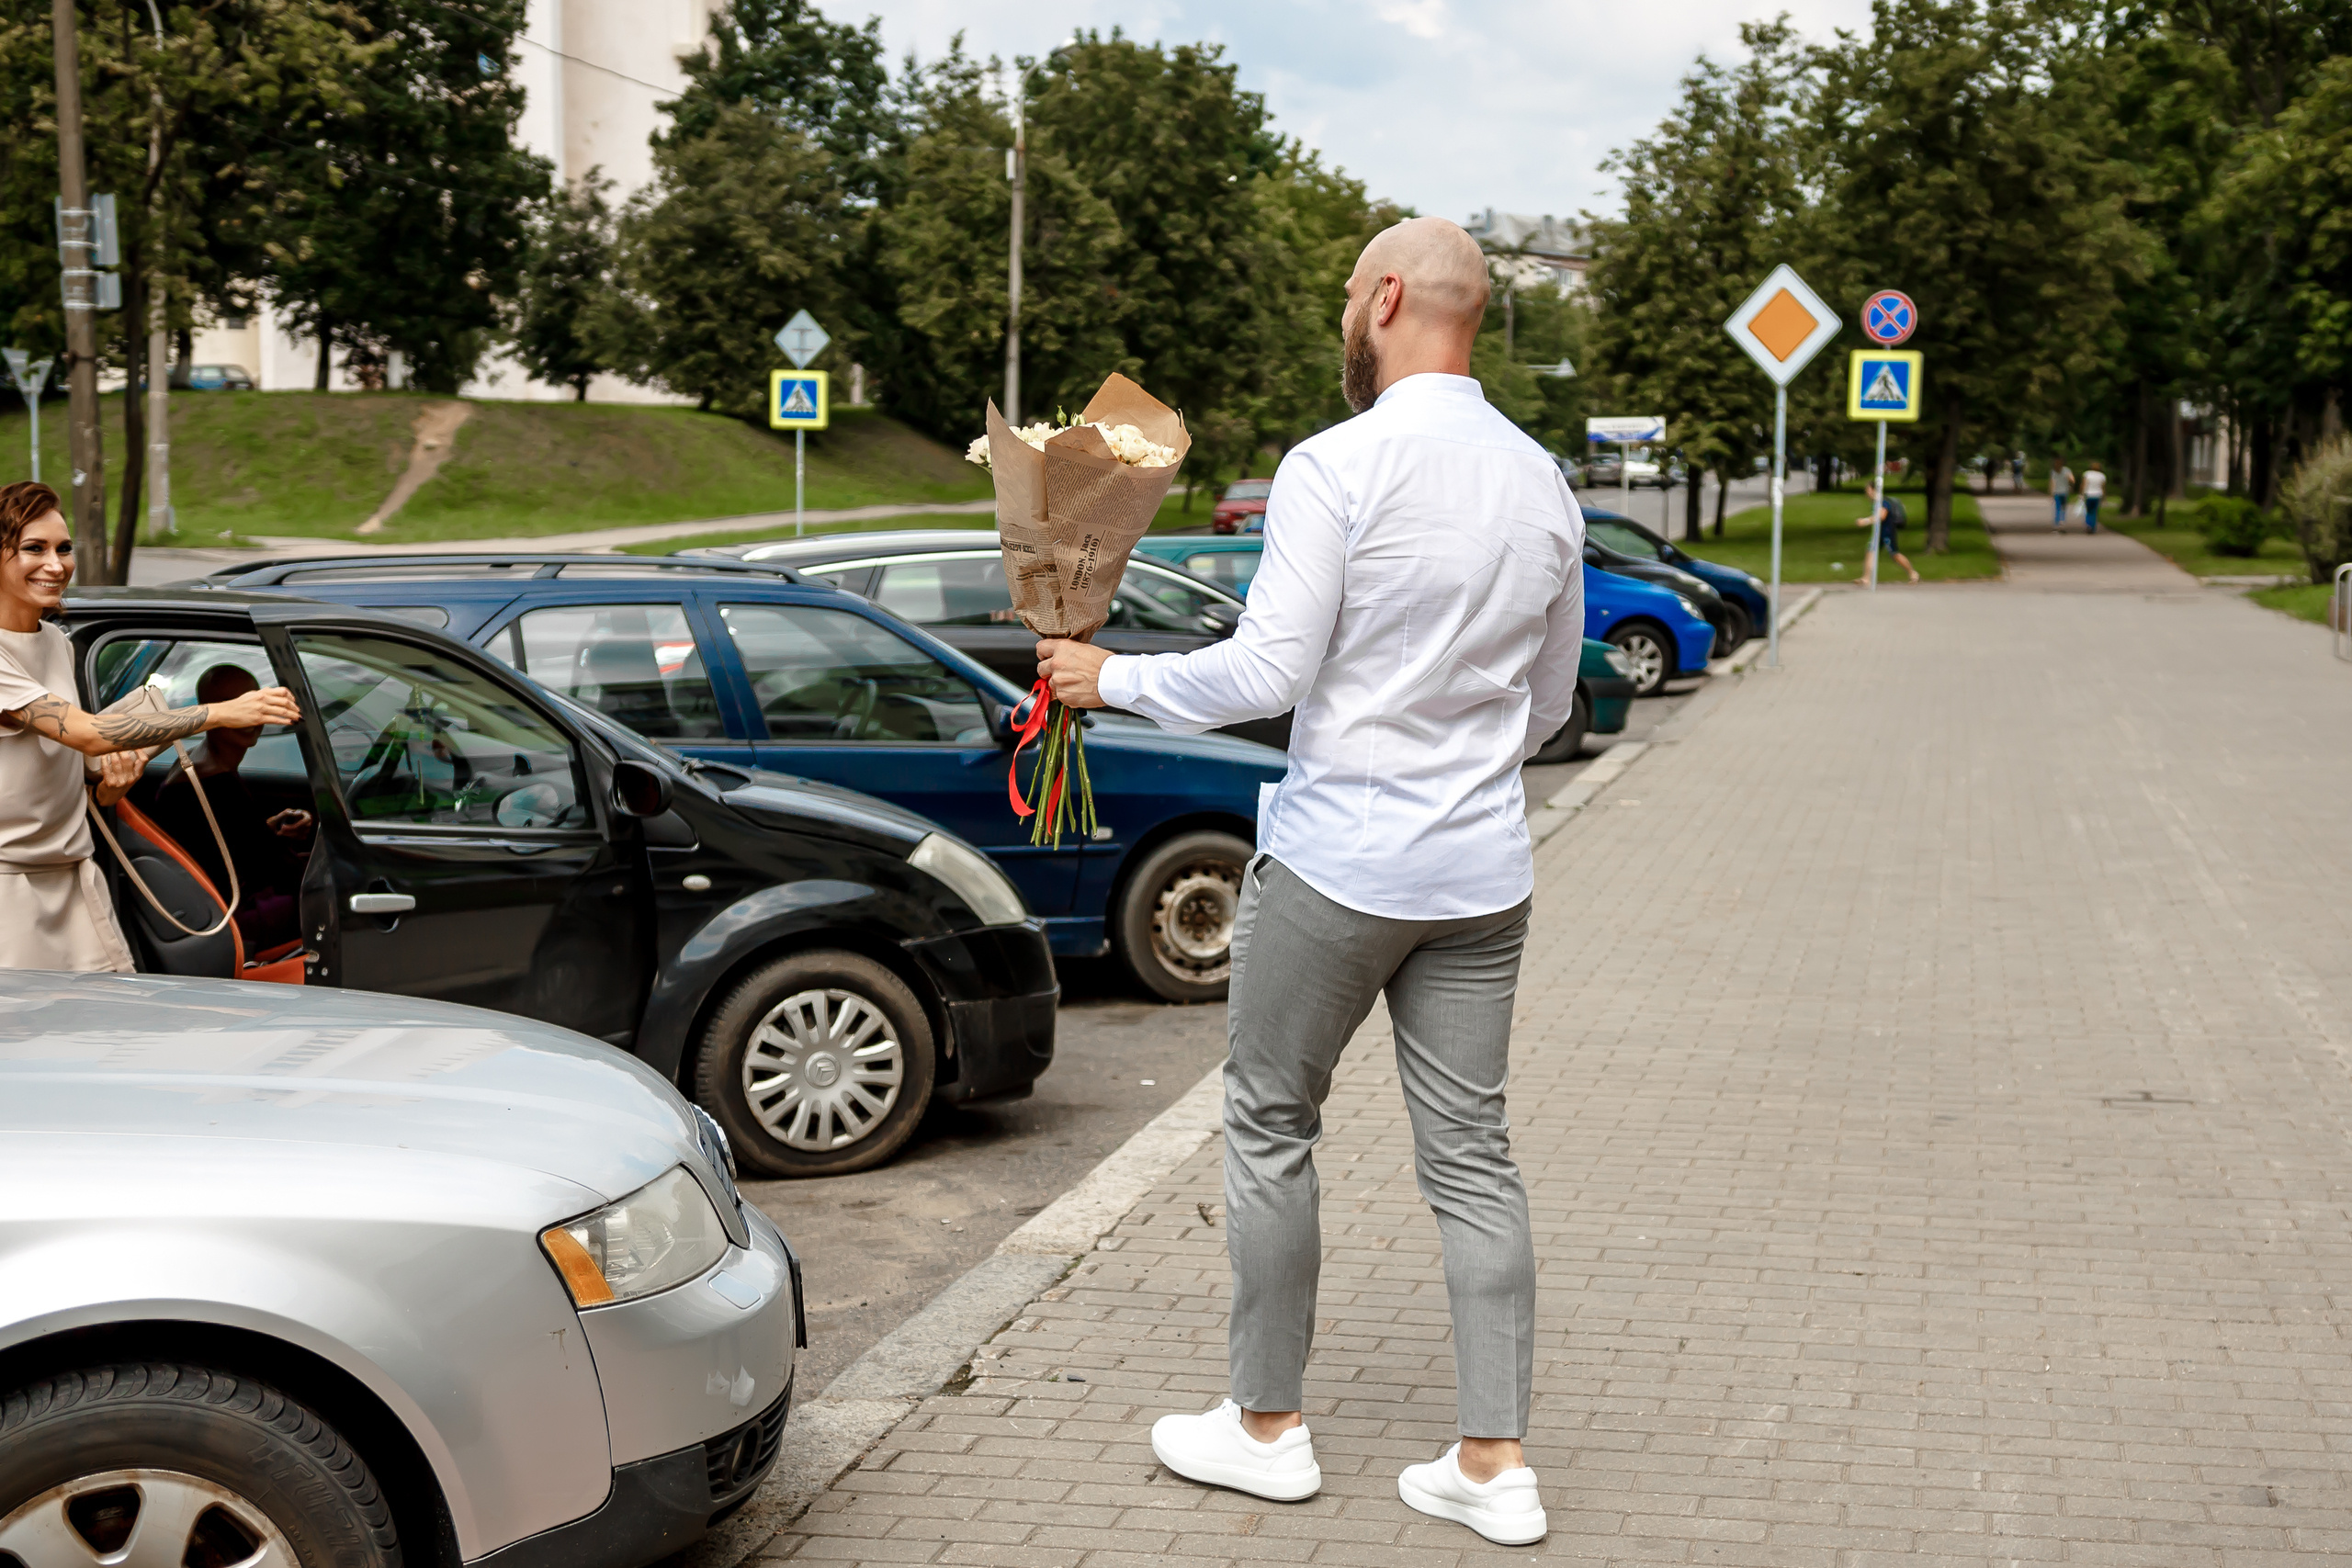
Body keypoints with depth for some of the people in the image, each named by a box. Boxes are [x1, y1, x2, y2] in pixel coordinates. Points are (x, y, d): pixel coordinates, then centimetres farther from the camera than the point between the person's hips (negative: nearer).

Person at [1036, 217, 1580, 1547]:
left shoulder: (1338, 468, -14)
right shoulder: (1545, 486, 6)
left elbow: (1270, 671, -17)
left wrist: (1112, 676, -3)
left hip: (1336, 861, -5)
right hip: (1485, 874, 6)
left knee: (1272, 1127, 11)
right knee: (1471, 1151, 9)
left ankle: (1269, 1427, 21)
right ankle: (1496, 1463, 10)